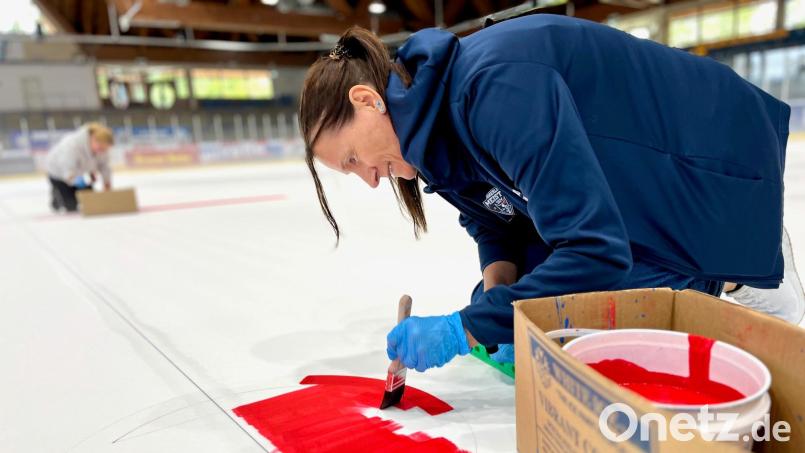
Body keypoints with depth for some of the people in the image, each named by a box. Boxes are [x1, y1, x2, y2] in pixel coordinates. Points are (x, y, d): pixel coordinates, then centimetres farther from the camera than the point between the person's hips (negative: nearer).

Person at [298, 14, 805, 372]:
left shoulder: (494, 82, -34)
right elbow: (494, 225, 5)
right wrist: (497, 296, -14)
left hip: (711, 177, -7)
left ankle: (746, 276, 13)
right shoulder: (437, 121, -6)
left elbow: (595, 250, -36)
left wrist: (465, 328, -31)